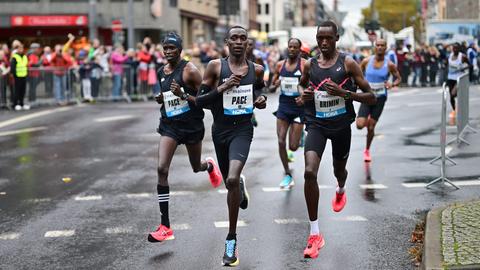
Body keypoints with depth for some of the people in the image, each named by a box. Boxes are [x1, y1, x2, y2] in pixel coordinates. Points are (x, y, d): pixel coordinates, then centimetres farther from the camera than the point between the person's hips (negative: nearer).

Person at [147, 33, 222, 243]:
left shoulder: (190, 70, -12)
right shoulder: (161, 72, 5)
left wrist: (183, 95, -26)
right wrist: (160, 99, -1)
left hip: (192, 125, -3)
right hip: (170, 125, 4)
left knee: (196, 168, 15)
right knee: (161, 169, -14)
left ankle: (209, 166, 59)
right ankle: (165, 227, -12)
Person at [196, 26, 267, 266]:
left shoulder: (256, 70, 0)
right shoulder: (215, 66, -6)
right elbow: (200, 100, -6)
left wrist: (261, 101, 0)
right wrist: (221, 88, -21)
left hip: (242, 129, -1)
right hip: (220, 130, 1)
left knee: (232, 179, -24)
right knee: (230, 182, 18)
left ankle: (231, 240, -12)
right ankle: (240, 185, 61)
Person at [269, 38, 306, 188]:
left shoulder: (305, 65, -7)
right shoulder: (280, 65, 5)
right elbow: (271, 88, 12)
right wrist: (275, 85, -11)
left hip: (298, 106, -3)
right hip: (283, 104, 3)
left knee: (293, 147, -3)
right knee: (281, 142, -6)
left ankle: (301, 135, 35)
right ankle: (287, 174, 10)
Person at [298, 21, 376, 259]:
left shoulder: (348, 63, -9)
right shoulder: (309, 65, 0)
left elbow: (371, 97, -9)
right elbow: (301, 84, 23)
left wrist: (344, 92, -24)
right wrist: (303, 93, -2)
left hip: (341, 125, 0)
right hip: (317, 125, 0)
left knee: (339, 170, 21)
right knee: (309, 172, -21)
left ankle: (341, 190, 65)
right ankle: (315, 235, -16)